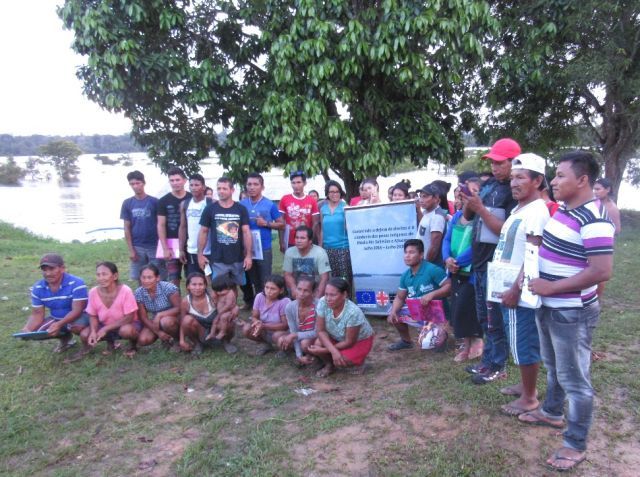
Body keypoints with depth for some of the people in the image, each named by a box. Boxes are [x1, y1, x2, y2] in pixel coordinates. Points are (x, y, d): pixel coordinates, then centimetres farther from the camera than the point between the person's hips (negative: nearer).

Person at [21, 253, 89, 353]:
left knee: (78, 326, -38)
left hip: (79, 316, -6)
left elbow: (77, 310, -29)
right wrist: (27, 329, -26)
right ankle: (65, 337, 16)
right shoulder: (37, 288, -8)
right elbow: (37, 314, -5)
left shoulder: (76, 283, -27)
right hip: (56, 318, 6)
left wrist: (59, 324, -44)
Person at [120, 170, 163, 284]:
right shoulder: (127, 203, 4)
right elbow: (127, 228, 5)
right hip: (137, 247, 2)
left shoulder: (154, 202, -2)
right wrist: (131, 249, -1)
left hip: (154, 246, -2)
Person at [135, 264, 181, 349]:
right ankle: (166, 337, 11)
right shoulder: (139, 293, -13)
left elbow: (179, 308, -23)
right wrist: (158, 332, -20)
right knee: (142, 340, -19)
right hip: (154, 321, 4)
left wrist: (159, 315, -33)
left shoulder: (168, 287, -24)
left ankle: (179, 339, -5)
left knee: (166, 321, -38)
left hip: (173, 317, -4)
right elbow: (143, 317, -10)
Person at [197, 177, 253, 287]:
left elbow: (246, 232, 0)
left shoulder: (241, 209, 1)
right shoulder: (210, 209, -1)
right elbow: (203, 232, 3)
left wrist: (248, 255, -6)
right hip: (218, 260, -1)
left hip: (238, 259, 1)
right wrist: (200, 254, -1)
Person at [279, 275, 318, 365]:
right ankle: (303, 354, 6)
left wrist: (294, 335, -29)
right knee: (282, 342, -20)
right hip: (300, 336, 4)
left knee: (305, 343, -34)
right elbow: (293, 332, -13)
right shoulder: (290, 307, -18)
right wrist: (299, 355, -21)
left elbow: (317, 332, -25)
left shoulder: (318, 306, -30)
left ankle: (310, 355, 1)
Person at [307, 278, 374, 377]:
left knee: (340, 361, -28)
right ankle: (329, 365, 8)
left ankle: (359, 360, 7)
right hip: (337, 337, 4)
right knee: (317, 344, -24)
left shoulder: (353, 312, -38)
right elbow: (320, 330, -20)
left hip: (360, 341, -4)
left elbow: (349, 342, -27)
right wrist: (333, 351, -34)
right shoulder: (323, 302, -27)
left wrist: (324, 350, -25)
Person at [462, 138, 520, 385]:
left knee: (494, 318, 3)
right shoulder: (488, 184, 9)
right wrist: (467, 202, -8)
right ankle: (488, 360, 32)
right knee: (483, 316, 18)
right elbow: (468, 216, 13)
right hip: (480, 259, 8)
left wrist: (480, 208, -23)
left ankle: (497, 366, 17)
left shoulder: (514, 192, -15)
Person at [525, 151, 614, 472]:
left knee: (574, 379, 4)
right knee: (553, 367, 26)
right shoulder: (564, 209, 5)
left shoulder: (593, 219, -23)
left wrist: (551, 287, -23)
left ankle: (576, 445, 18)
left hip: (572, 313, -9)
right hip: (549, 307, 9)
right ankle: (552, 412, 46)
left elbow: (601, 271, -29)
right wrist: (535, 277, 6)